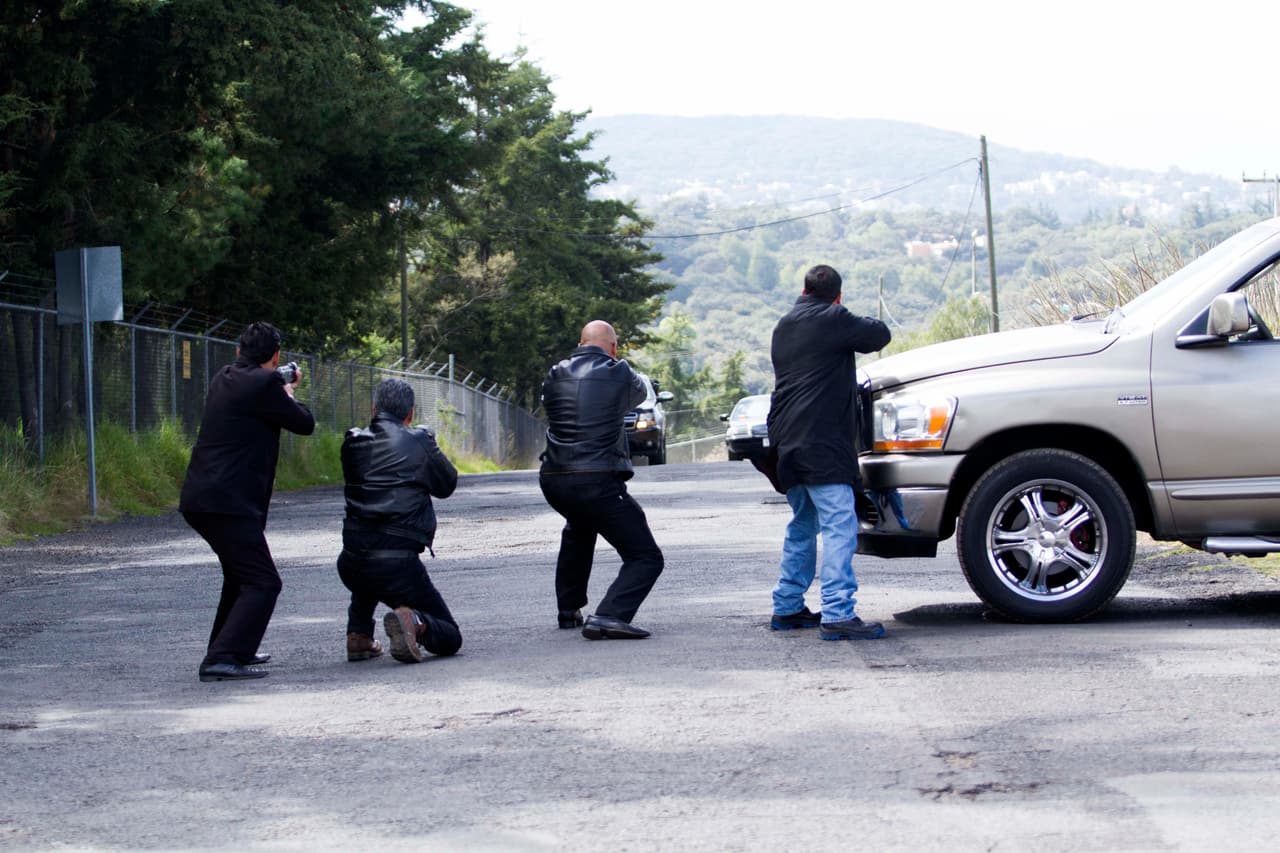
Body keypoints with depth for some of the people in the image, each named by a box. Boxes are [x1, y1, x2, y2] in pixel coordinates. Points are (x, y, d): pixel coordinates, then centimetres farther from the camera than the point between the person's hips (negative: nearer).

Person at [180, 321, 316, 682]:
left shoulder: (222, 380, 14)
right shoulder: (264, 385, -12)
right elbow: (304, 423, -2)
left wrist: (281, 389, 35)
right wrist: (288, 394, 16)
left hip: (198, 500, 10)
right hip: (228, 501, -9)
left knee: (241, 573, 28)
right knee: (262, 582, -8)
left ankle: (227, 648, 38)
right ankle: (223, 659, -18)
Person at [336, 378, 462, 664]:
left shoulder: (353, 442, 7)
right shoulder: (419, 441, -2)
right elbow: (447, 485, 13)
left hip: (350, 564, 4)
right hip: (399, 563, -4)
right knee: (450, 638, 9)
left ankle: (358, 635, 25)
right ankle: (416, 623, -22)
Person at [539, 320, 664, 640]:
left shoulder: (555, 376, 10)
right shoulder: (618, 374, -2)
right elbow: (640, 393, 18)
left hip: (553, 481, 6)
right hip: (597, 481, -6)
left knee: (578, 530, 39)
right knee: (645, 558, -1)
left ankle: (568, 610, 43)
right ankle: (608, 616, -24)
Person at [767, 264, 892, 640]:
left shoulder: (784, 327, 19)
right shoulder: (833, 320, -6)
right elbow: (879, 335, 1)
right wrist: (863, 324, 20)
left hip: (788, 440, 9)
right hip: (821, 441, -9)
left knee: (802, 525, 19)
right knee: (839, 525, -12)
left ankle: (787, 608, 21)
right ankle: (837, 614, -20)